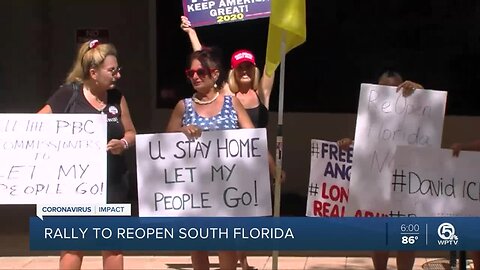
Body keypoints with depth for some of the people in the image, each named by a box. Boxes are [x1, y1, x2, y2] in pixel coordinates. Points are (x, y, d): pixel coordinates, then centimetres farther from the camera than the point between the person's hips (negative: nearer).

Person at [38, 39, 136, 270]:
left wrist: (123, 143, -11)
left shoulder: (117, 97, 3)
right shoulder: (68, 94, -9)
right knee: (72, 245, 1)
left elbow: (130, 133, 11)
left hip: (112, 181, 4)